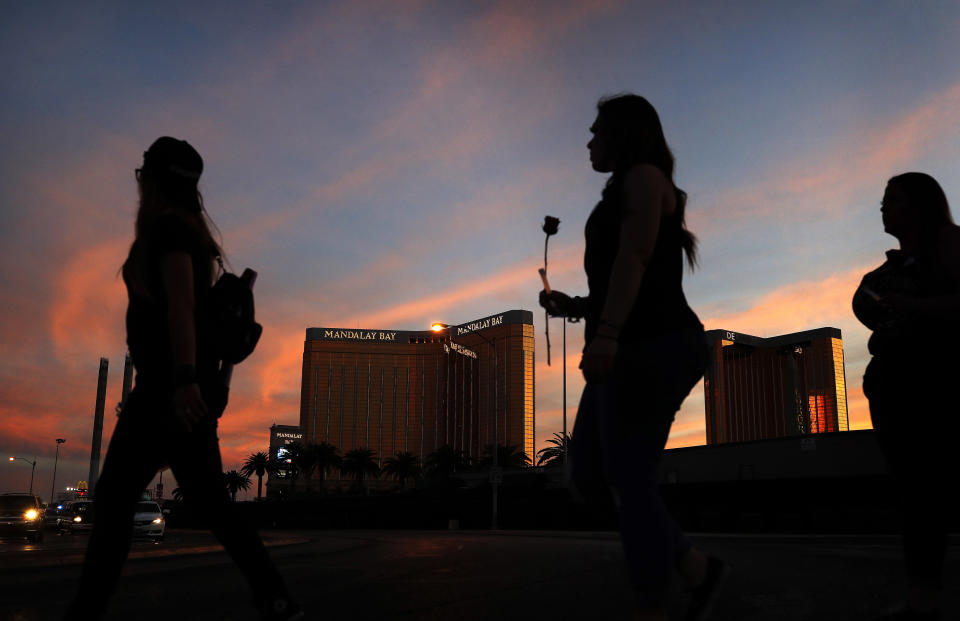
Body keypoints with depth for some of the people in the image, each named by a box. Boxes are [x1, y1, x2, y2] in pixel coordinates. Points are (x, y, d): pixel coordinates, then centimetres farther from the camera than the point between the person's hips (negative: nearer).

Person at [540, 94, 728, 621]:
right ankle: (699, 572, 14)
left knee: (631, 486, -8)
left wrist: (605, 334, -30)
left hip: (650, 349, -10)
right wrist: (574, 307, 20)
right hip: (632, 352, 10)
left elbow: (634, 256, -18)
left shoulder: (644, 176, -1)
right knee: (589, 479, 8)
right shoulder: (625, 204, 28)